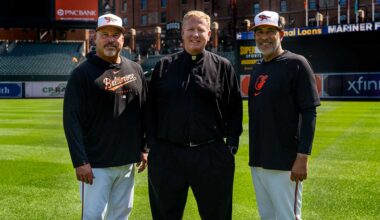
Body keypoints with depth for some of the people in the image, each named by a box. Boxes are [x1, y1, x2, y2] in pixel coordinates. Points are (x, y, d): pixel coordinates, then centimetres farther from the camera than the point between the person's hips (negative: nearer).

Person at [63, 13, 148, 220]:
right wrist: (80, 161, -16)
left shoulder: (135, 70, 9)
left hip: (128, 162, 5)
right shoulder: (82, 73, -8)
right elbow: (72, 120, -11)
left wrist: (143, 148, 12)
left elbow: (143, 112, 15)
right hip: (96, 164, -5)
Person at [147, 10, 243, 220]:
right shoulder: (164, 66, 8)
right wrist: (152, 143, 3)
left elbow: (235, 109, 5)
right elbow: (151, 107, 10)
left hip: (211, 155, -1)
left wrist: (231, 143, -2)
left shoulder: (223, 67, 5)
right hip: (167, 154, 1)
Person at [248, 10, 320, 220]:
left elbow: (309, 114, -12)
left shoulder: (296, 63, -8)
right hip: (257, 160, 7)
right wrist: (254, 155, 15)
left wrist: (302, 157, -19)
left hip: (284, 162, -7)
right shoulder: (257, 69, 14)